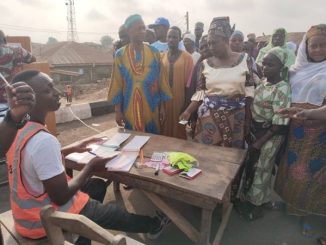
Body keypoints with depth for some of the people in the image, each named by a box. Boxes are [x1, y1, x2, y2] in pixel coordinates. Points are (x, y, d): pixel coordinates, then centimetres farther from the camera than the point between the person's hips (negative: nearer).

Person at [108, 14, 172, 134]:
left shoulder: (154, 52, 1)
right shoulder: (120, 55, -1)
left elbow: (160, 79, 3)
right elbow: (117, 83, 0)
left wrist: (162, 106, 1)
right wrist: (118, 110, -3)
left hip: (151, 107, 1)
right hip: (129, 108, 0)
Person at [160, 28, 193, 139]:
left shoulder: (187, 57, -3)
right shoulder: (161, 57, 7)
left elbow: (189, 80, -4)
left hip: (179, 97, -3)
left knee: (179, 127, 5)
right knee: (166, 126, 10)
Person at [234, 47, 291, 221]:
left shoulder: (282, 89, -21)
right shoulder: (264, 82, 3)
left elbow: (279, 123, -23)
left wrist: (260, 142, -22)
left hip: (270, 134, -8)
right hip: (256, 129, 8)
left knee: (259, 168, 7)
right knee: (251, 165, 18)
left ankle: (256, 205, 29)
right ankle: (263, 199, 40)